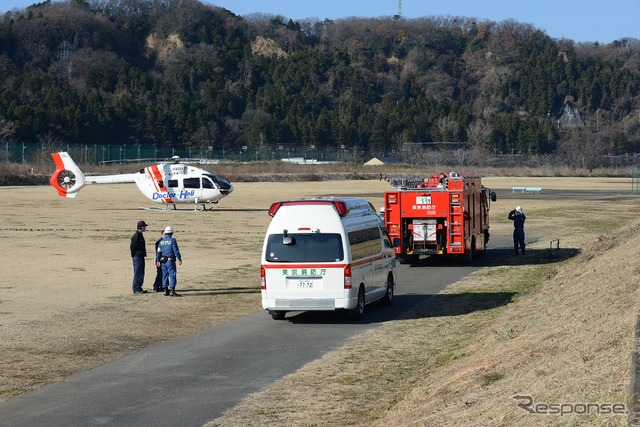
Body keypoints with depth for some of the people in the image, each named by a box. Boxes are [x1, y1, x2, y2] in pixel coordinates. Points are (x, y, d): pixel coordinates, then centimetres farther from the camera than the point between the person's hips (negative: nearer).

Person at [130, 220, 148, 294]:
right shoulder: (136, 236, -16)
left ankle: (139, 288, 18)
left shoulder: (140, 235, 16)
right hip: (137, 257, -10)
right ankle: (136, 289, -4)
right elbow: (132, 247, -15)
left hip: (141, 257, 10)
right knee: (137, 273, -7)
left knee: (141, 273, 12)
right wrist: (133, 256, -11)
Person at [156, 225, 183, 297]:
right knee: (172, 275, -6)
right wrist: (180, 260, -5)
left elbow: (158, 252, 10)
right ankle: (172, 291, -13)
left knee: (165, 275, 12)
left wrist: (158, 261, 17)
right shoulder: (172, 241, -11)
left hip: (163, 261, 6)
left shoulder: (161, 241, 7)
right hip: (170, 261, -6)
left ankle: (166, 291, 16)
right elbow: (176, 251, -12)